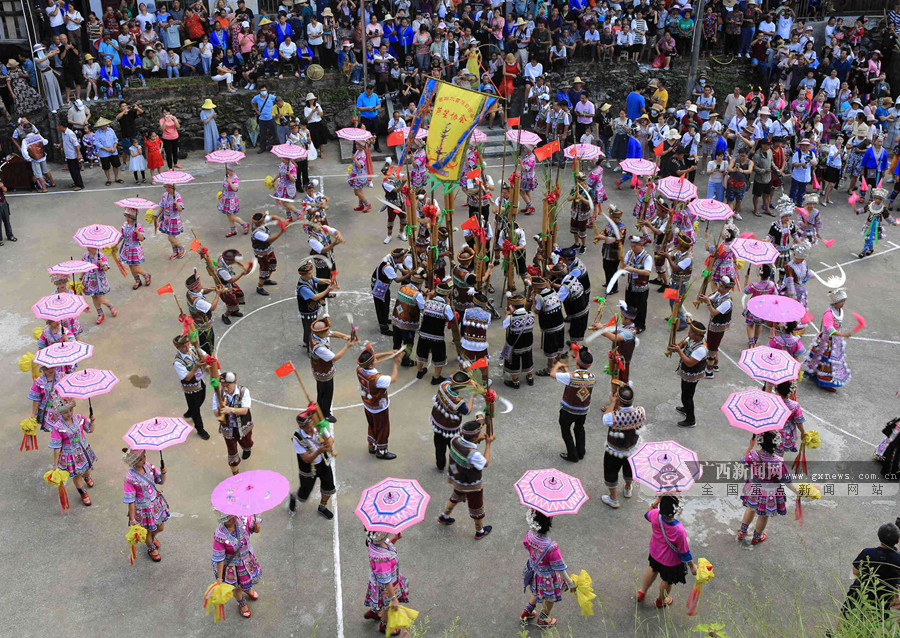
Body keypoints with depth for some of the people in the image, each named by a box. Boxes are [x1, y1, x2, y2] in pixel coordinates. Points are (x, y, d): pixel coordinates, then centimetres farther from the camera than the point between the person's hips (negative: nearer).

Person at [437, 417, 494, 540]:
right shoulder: (473, 455, -41)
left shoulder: (455, 440, -22)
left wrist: (478, 440, -7)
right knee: (476, 507, 20)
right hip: (471, 485, -6)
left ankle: (444, 516, 55)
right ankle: (480, 531, 44)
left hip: (456, 478, 6)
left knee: (457, 496, 36)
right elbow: (485, 464, -20)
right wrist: (488, 444, -14)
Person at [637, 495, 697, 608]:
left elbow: (647, 515, -1)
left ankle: (642, 592, 59)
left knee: (653, 569, 36)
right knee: (667, 580, 27)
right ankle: (661, 600, 57)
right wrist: (692, 567, -7)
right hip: (670, 561, -4)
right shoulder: (679, 531, -42)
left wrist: (656, 502, -3)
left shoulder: (655, 514, -31)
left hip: (655, 552, 4)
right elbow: (684, 552, -23)